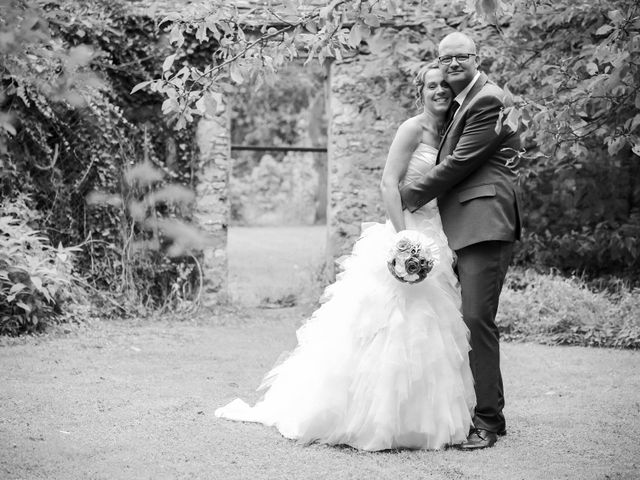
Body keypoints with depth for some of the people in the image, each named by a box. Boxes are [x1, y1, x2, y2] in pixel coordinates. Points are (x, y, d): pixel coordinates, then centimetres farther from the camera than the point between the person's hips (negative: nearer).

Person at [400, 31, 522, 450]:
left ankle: (488, 420, -9)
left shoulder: (487, 100, -8)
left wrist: (410, 196, -4)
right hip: (464, 226, 10)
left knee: (477, 317, -13)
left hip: (484, 222, -10)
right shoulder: (460, 101, 23)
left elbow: (460, 161, -12)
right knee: (467, 318, 10)